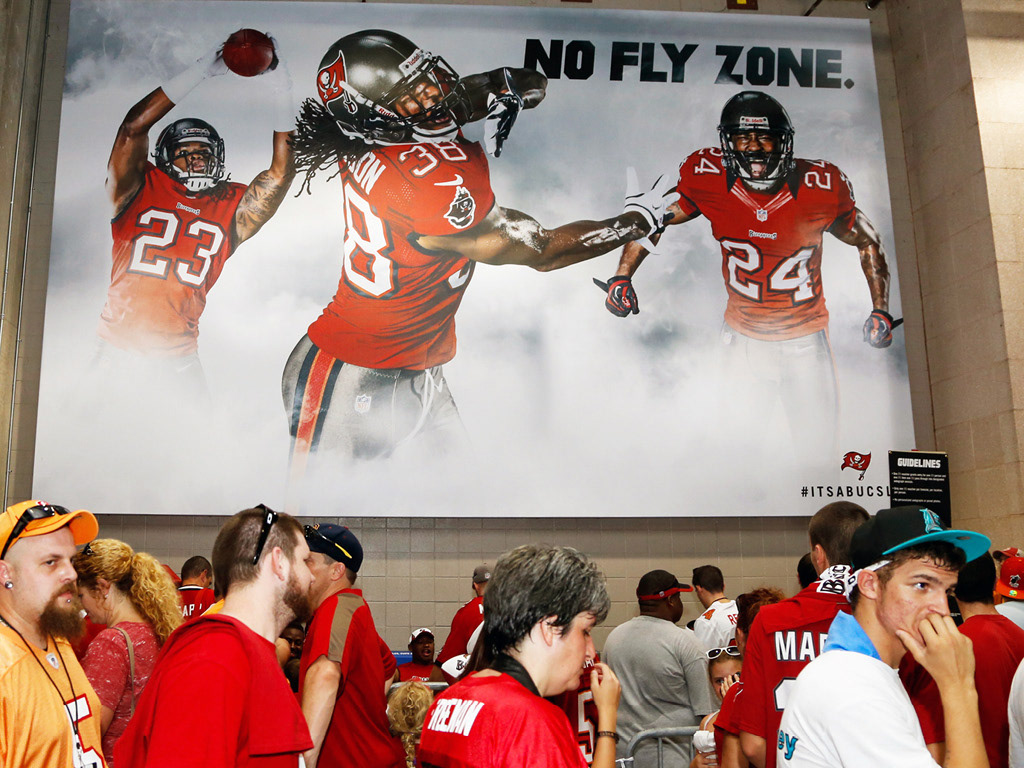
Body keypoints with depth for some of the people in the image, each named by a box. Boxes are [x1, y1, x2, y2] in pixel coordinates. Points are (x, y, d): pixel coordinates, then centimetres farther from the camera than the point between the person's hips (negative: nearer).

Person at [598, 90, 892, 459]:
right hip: (743, 339, 0)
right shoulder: (707, 177, -16)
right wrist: (622, 276, -12)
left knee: (820, 449, 11)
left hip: (805, 343, 0)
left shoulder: (821, 187, -17)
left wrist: (880, 310, -7)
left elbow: (867, 242, 0)